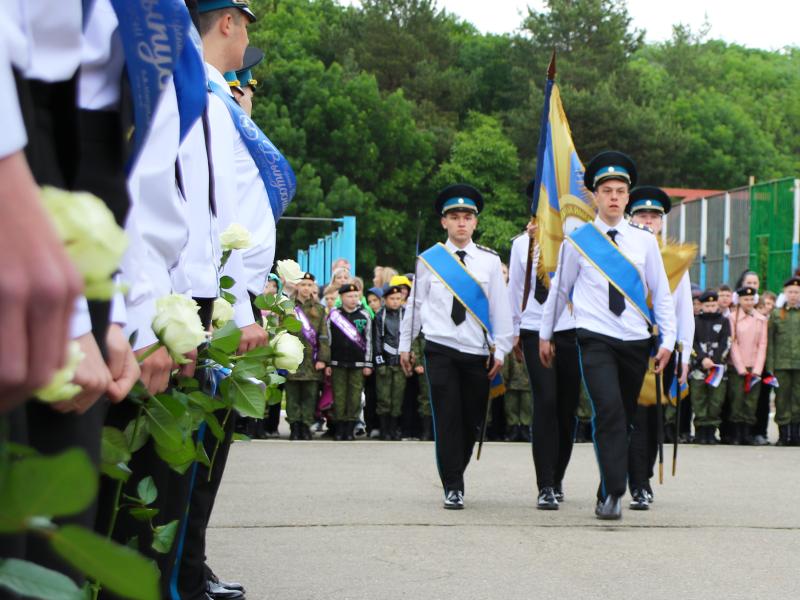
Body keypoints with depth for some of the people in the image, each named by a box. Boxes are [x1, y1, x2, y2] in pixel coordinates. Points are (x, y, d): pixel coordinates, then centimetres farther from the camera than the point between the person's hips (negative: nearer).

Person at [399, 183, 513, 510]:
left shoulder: (489, 261, 5)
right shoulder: (429, 260, 3)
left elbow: (500, 307, 6)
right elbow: (415, 304, 10)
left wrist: (500, 349, 3)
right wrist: (405, 346, 12)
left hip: (478, 352, 1)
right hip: (440, 350, -1)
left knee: (471, 420, 6)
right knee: (448, 419, -7)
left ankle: (455, 476, 25)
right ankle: (452, 487, -4)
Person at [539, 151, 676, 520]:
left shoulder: (644, 241, 7)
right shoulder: (578, 241, 2)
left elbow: (662, 294, 11)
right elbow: (559, 289, 13)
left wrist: (667, 340, 4)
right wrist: (545, 334, 17)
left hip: (636, 341, 3)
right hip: (595, 340, -3)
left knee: (624, 418, 9)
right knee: (609, 411, -20)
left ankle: (607, 494, 21)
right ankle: (613, 494, -20)